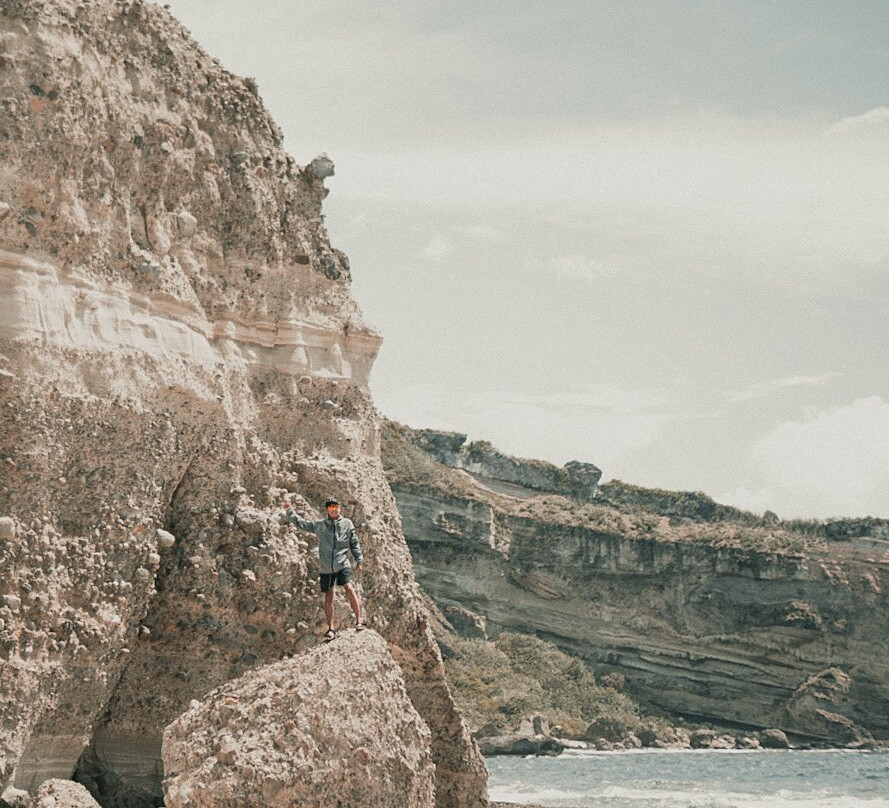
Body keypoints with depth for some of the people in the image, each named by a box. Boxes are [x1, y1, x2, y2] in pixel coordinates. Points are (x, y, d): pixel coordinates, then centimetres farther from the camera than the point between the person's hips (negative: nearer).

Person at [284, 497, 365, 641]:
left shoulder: (347, 524, 6)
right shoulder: (319, 525, 8)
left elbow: (354, 543, 9)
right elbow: (301, 523, 13)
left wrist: (359, 560, 7)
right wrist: (289, 511, 6)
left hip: (342, 564, -2)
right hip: (326, 568, 2)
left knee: (349, 588, -22)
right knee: (328, 597, 5)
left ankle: (359, 620, -18)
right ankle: (330, 629, 14)